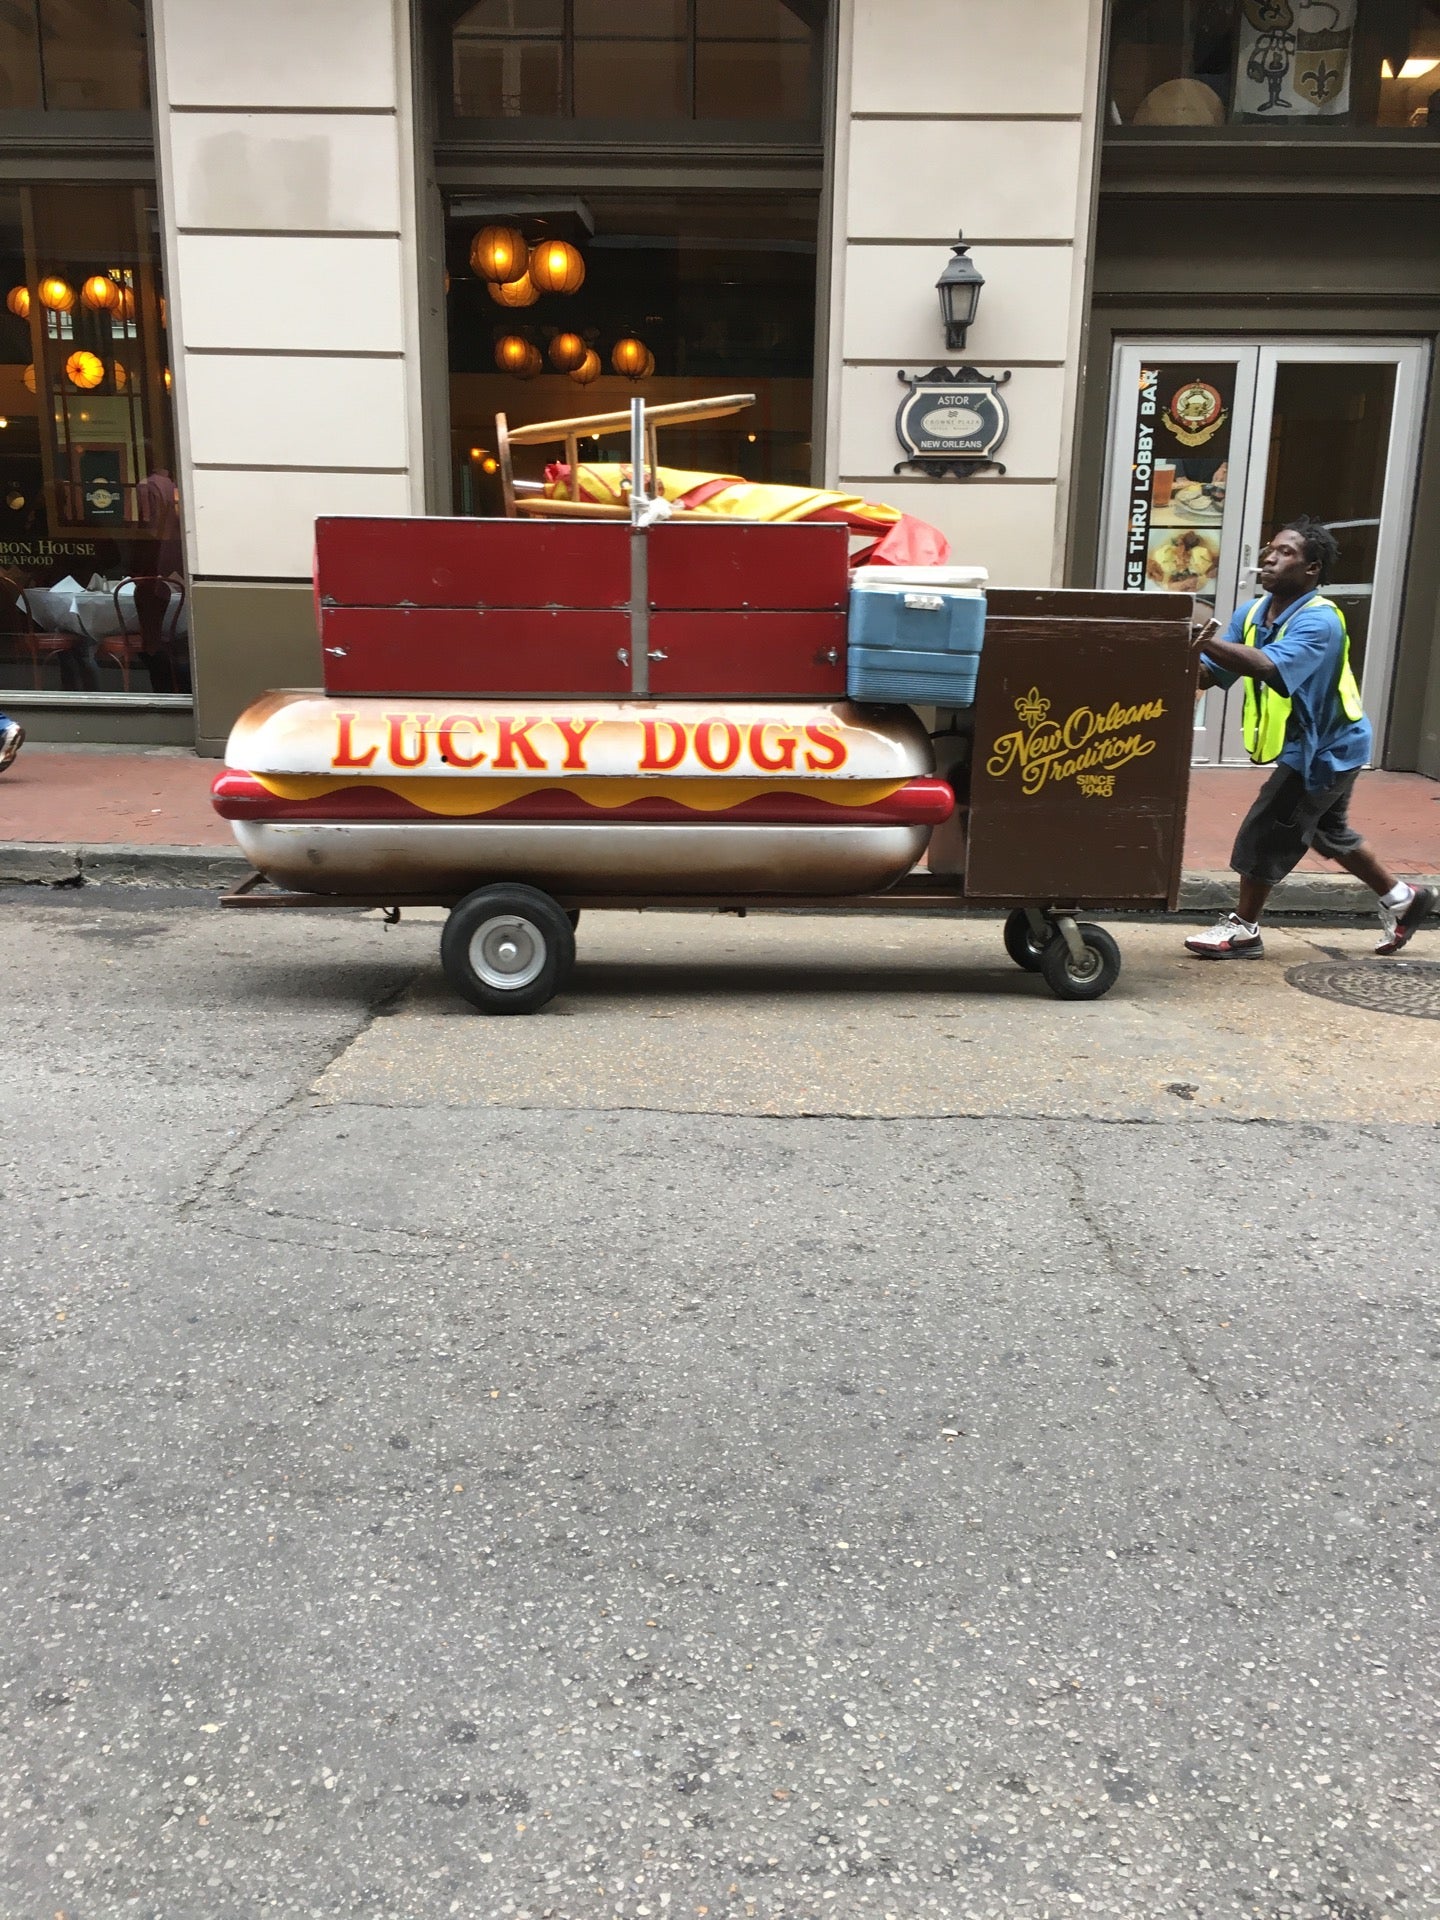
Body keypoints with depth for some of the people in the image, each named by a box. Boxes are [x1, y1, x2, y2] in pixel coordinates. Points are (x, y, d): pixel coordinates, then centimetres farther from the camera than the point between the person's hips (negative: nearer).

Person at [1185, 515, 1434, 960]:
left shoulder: (1319, 621, -25)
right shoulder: (1252, 613, -1)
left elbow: (1270, 667, -44)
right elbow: (1211, 675, -6)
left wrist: (1204, 640, -50)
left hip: (1325, 748, -9)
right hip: (1323, 745, 9)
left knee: (1264, 832, -8)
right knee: (1330, 832, 23)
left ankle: (1243, 929, 6)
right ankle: (1401, 898, 41)